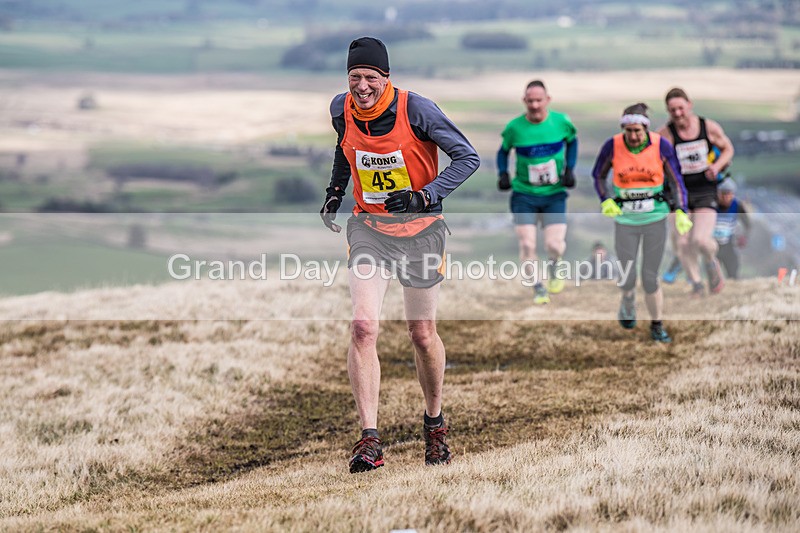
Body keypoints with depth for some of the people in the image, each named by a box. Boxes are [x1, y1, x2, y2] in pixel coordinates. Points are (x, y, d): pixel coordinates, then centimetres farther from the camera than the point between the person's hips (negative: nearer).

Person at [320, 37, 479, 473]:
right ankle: (370, 440, -17)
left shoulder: (416, 109, -18)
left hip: (420, 228, -2)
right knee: (363, 327, -17)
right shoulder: (341, 110, -5)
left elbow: (468, 157, -12)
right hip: (368, 227, 2)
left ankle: (434, 421, 34)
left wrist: (425, 196, -23)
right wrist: (335, 192, 6)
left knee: (422, 335, 8)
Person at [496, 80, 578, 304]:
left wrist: (569, 168, 1)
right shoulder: (514, 128, -8)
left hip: (554, 194, 0)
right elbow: (503, 151, 9)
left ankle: (552, 267, 26)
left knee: (555, 245, -10)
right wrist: (503, 173, -8)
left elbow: (572, 141, 14)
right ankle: (537, 286, 14)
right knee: (527, 245, -8)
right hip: (524, 194, 0)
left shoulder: (561, 122, -6)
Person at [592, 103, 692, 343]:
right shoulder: (612, 146, -10)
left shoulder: (661, 146, -11)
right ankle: (628, 306, 38)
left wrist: (680, 212, -14)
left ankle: (657, 326, 16)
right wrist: (606, 200, -10)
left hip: (656, 219, 0)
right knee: (627, 277, 5)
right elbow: (598, 176, 6)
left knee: (651, 278, 1)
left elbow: (676, 180, -3)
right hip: (625, 221, 1)